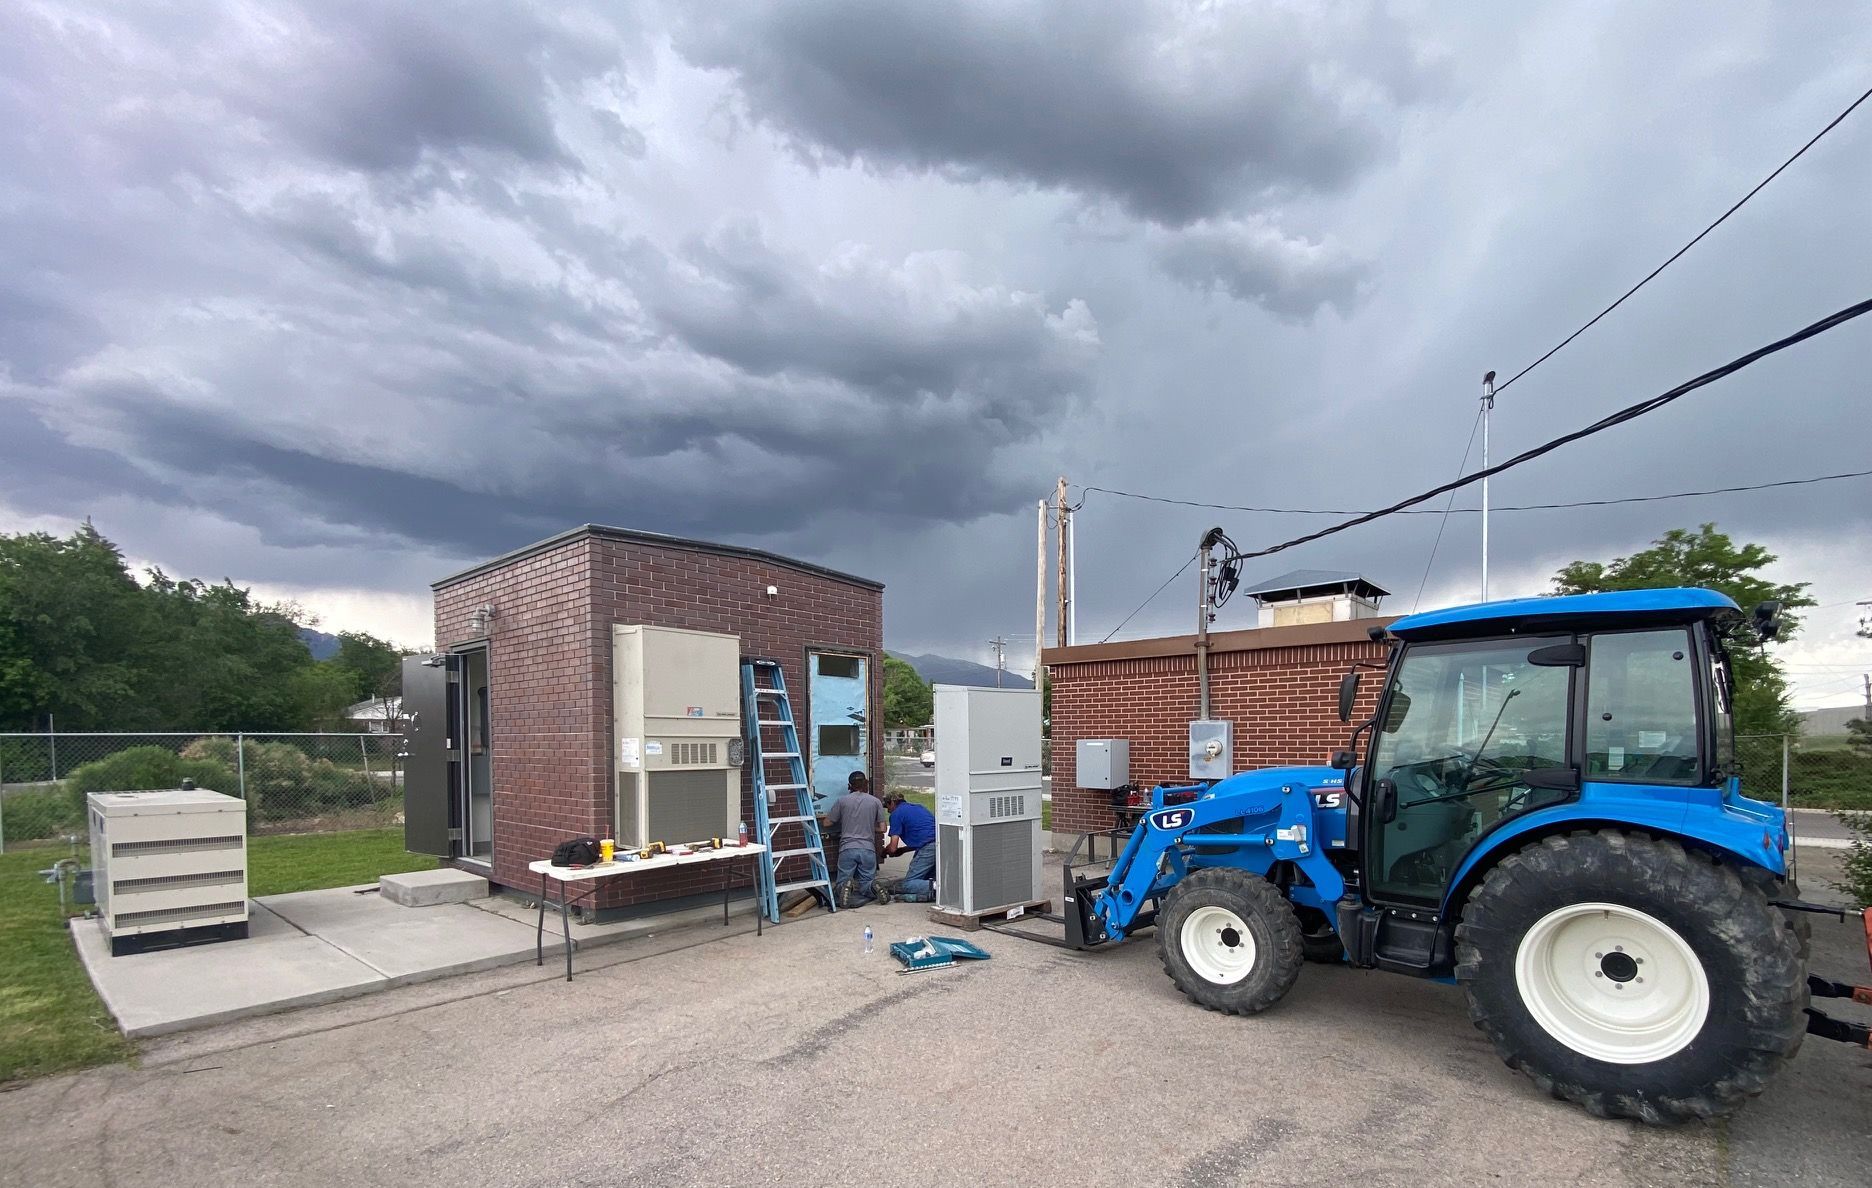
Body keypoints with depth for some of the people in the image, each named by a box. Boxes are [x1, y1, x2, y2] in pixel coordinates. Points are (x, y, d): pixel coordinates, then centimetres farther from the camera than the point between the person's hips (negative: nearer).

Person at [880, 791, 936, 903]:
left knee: (907, 885, 0)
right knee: (928, 878, 21)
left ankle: (934, 886, -24)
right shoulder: (918, 807, 29)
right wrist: (902, 850, 39)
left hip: (929, 848, -8)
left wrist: (883, 851, 25)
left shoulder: (896, 814, 6)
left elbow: (892, 848, 3)